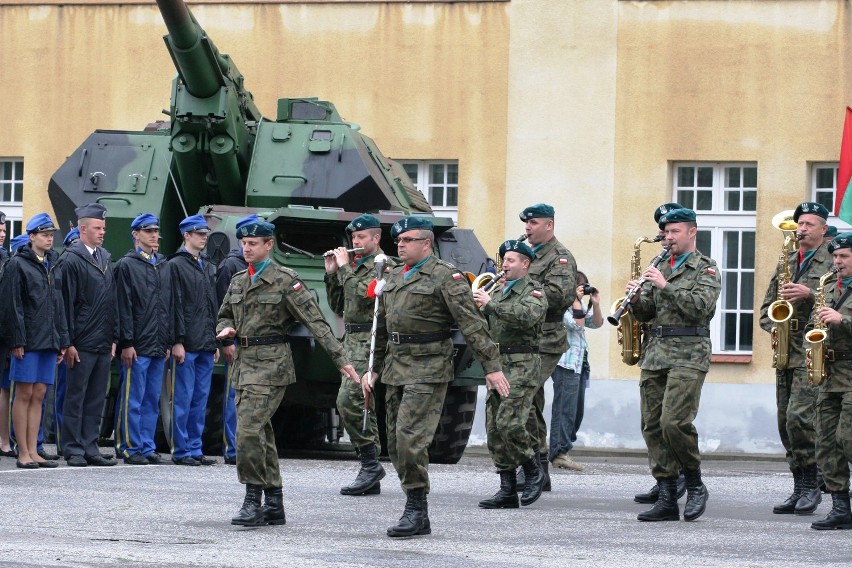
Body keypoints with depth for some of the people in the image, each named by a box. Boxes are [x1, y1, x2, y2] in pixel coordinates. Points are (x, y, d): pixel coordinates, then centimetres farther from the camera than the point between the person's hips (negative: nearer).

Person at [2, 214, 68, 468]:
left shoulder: (53, 265, 14)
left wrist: (62, 340, 12)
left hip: (49, 340, 6)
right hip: (28, 341, -6)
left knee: (38, 395, 6)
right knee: (24, 394, -2)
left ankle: (33, 452, 9)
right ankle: (23, 453, 0)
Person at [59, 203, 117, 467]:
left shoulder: (104, 258, 14)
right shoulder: (72, 260, -8)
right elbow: (67, 303, -11)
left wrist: (113, 339, 13)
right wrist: (68, 343, -14)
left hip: (103, 343, 7)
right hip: (82, 344, -7)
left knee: (96, 398, 9)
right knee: (76, 397, -1)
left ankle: (90, 448, 13)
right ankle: (73, 450, 4)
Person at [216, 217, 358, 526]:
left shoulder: (285, 281, -7)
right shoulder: (238, 280, 14)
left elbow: (316, 322, -10)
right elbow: (225, 315, 27)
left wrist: (341, 359, -16)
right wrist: (225, 329, 2)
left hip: (271, 362, -7)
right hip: (245, 361, 7)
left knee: (249, 429, -17)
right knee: (261, 433, 9)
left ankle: (253, 500, -12)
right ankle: (274, 505, 14)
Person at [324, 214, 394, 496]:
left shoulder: (384, 266, -7)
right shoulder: (355, 266, 19)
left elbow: (363, 295, -21)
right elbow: (338, 306, 21)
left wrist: (345, 267, -11)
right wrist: (332, 274, 10)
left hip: (370, 342, -9)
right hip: (353, 342, 9)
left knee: (349, 400, -19)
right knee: (363, 405, 8)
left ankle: (371, 463, -14)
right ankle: (371, 474, 9)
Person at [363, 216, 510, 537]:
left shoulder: (445, 276, -7)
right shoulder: (394, 278, 17)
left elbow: (472, 324, -12)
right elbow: (382, 326, 25)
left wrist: (492, 366, -17)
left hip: (427, 369, -8)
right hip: (396, 369, 8)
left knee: (411, 436, -16)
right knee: (396, 442, 7)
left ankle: (416, 509, -9)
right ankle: (418, 518, 13)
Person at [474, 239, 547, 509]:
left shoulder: (533, 291, -4)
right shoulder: (499, 291, 20)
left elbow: (527, 316, -25)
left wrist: (490, 303, -21)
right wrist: (478, 305, 1)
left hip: (522, 366, -8)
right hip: (497, 364, 8)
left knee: (509, 423, -18)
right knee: (494, 428, 3)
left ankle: (534, 471, 2)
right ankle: (507, 490, 5)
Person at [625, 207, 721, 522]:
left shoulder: (706, 269, 0)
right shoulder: (660, 268, 19)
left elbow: (700, 307, -15)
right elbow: (645, 313, 17)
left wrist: (665, 286, -20)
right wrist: (636, 298, -5)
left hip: (688, 356, -7)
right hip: (655, 354, 7)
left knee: (674, 423, -18)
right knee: (653, 426, 1)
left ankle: (695, 486, 1)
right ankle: (667, 499, 5)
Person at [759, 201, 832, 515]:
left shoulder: (832, 263, 1)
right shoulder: (785, 264, 19)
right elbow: (767, 306, 21)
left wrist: (809, 294, -20)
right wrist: (774, 325, 1)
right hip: (785, 353, 7)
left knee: (798, 416, -17)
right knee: (786, 422, 5)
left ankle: (811, 485, -7)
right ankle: (800, 488, 11)